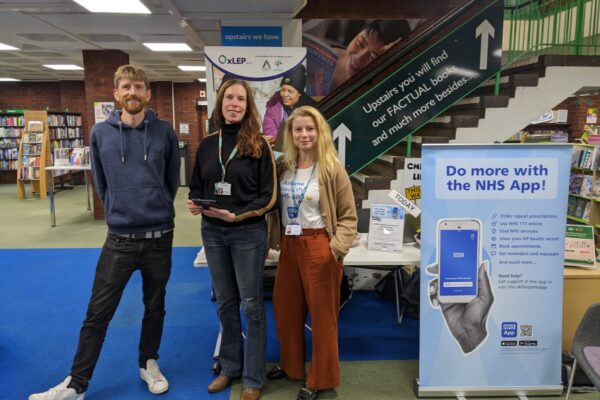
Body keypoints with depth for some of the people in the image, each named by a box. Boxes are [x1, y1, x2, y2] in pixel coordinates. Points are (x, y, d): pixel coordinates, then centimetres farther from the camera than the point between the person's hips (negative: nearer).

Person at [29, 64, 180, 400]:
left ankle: (149, 364, 36)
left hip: (159, 236, 0)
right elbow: (100, 183, 11)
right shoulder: (100, 133, -2)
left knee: (155, 306, 15)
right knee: (97, 314, 7)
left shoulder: (164, 132, -5)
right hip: (119, 238, 0)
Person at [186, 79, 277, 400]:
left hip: (248, 233, -4)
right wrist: (194, 204, -9)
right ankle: (230, 367, 33)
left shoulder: (258, 145, -6)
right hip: (212, 232, 4)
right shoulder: (207, 145, 6)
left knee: (250, 304, 5)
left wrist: (237, 215, -20)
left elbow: (269, 196, -8)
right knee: (225, 302, 16)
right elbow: (196, 186, 13)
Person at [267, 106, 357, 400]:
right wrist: (274, 237, 4)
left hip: (318, 246, -5)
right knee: (285, 309, 18)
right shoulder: (283, 166, 5)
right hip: (290, 245, 6)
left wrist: (337, 248, -17)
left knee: (322, 314, 7)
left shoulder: (331, 168, -9)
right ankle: (291, 364, 41)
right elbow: (276, 206, 13)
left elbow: (348, 216, -7)